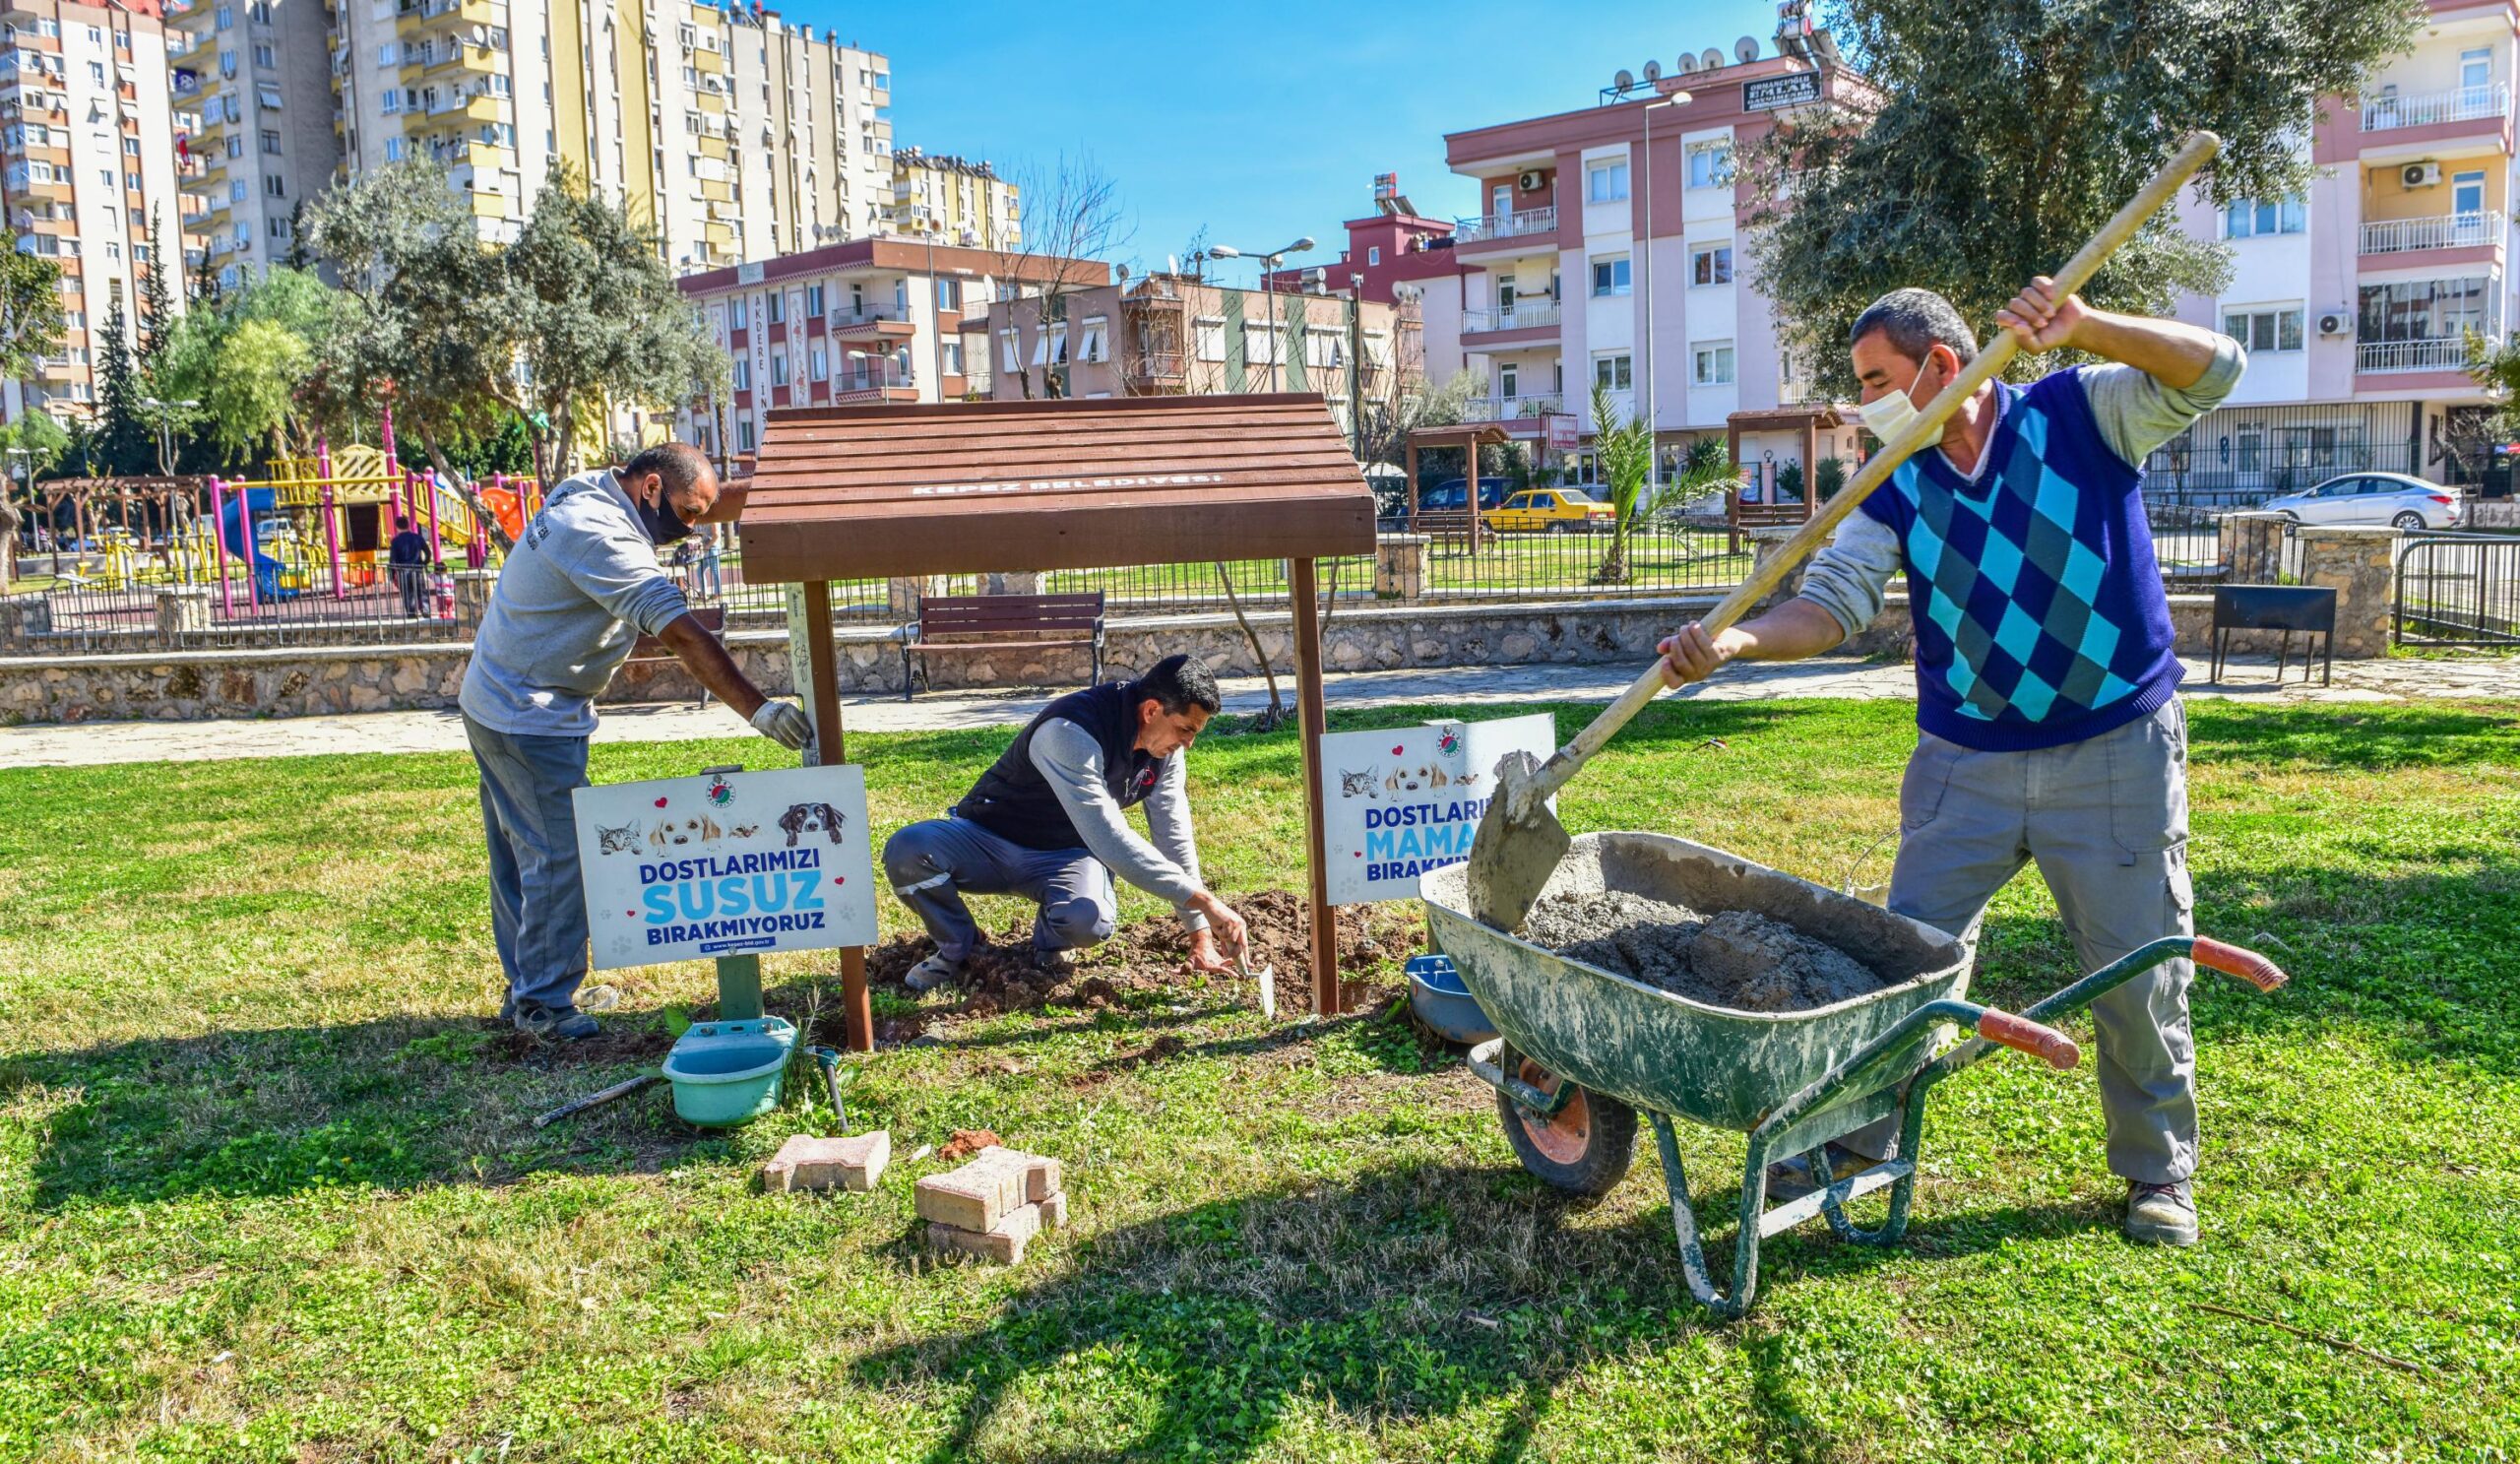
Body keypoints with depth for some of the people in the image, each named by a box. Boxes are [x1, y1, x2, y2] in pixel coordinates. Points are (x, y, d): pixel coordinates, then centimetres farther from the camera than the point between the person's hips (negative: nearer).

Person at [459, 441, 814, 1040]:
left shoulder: (588, 492, 5)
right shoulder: (601, 537, -25)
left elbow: (710, 500, 13)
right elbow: (684, 636, -32)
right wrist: (757, 709, -33)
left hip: (495, 704, 10)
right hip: (532, 719, -10)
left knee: (521, 855, 16)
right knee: (559, 856, -4)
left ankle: (526, 991, 27)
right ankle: (543, 1005, 6)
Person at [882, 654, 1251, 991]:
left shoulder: (1165, 744, -8)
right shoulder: (1071, 733, -33)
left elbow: (1175, 837, 1)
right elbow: (1110, 841, -39)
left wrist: (1200, 935, -1)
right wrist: (1203, 900, -39)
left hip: (1065, 854, 4)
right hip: (990, 838, -3)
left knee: (1090, 922, -34)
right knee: (906, 851, -35)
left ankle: (1051, 938, 6)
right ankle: (957, 946, -4)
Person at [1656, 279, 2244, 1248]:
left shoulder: (2081, 414, -5)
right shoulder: (1894, 488, 0)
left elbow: (2212, 370, -15)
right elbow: (1830, 602, -12)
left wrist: (2081, 328, -30)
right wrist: (1737, 640, -32)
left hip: (2116, 752, -2)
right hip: (1964, 761, 3)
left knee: (2137, 974, 8)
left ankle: (2160, 1172, 29)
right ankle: (1858, 1135, 24)